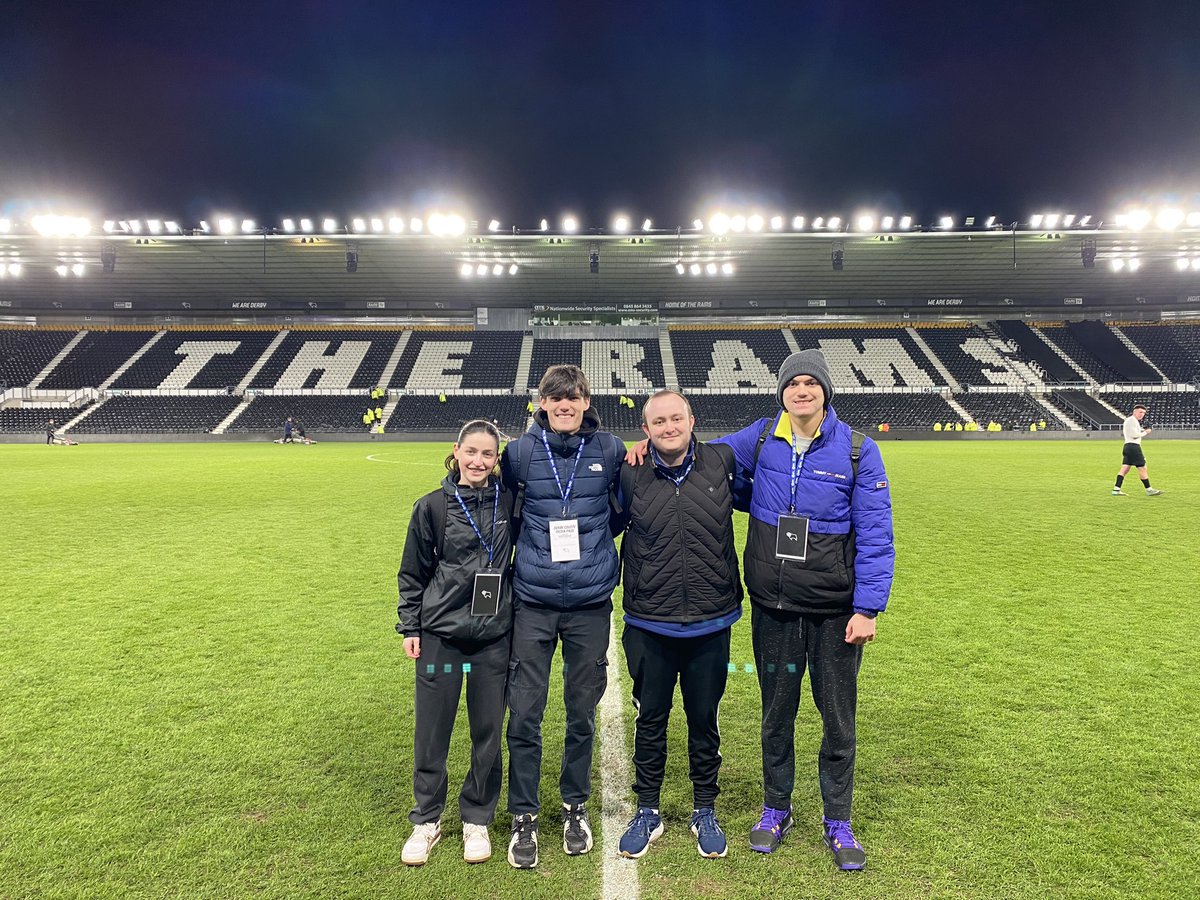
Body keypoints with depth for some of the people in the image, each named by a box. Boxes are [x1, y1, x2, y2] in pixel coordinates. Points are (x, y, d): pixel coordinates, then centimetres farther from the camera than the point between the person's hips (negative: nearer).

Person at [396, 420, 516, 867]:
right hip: (439, 635, -1)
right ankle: (426, 821, 29)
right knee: (431, 733, 9)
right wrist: (409, 627, 3)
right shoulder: (433, 506, -4)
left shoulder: (509, 502, -2)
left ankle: (476, 820, 29)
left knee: (488, 732, 10)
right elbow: (413, 572, 3)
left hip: (494, 636, 1)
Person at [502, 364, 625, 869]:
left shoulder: (609, 450, -1)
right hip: (533, 601, 0)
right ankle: (523, 818, 22)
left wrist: (592, 537, 8)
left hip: (590, 603, 1)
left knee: (582, 712, 13)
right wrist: (534, 545, 10)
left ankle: (575, 807, 34)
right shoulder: (521, 452, -2)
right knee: (524, 714, 3)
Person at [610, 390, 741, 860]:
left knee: (704, 719, 16)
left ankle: (705, 811, 37)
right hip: (650, 626, 0)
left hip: (711, 624, 1)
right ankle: (647, 811, 34)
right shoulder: (630, 476, -6)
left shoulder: (722, 462, -4)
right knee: (650, 719, 14)